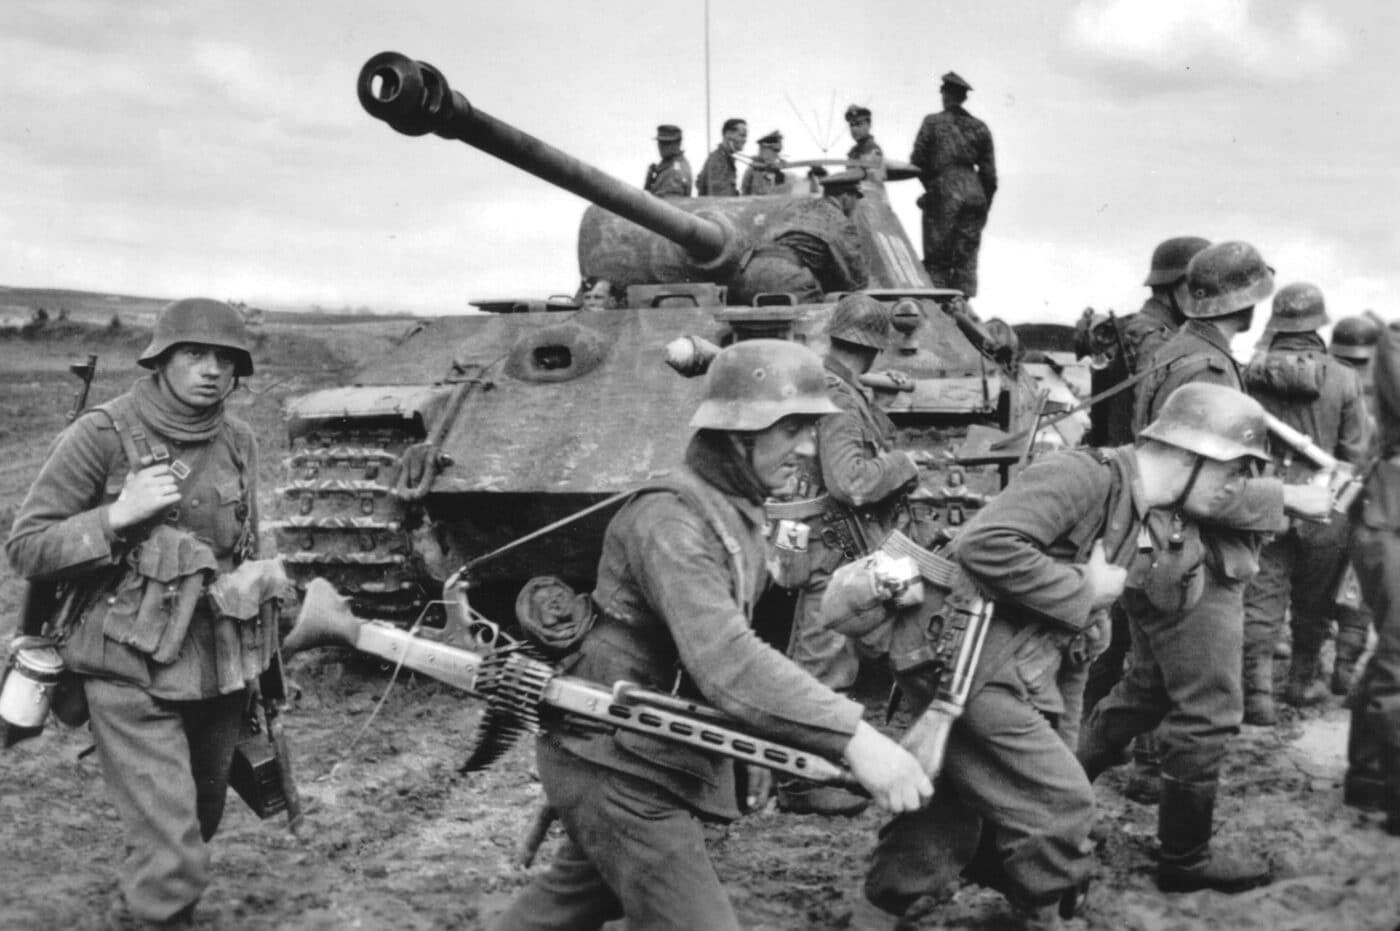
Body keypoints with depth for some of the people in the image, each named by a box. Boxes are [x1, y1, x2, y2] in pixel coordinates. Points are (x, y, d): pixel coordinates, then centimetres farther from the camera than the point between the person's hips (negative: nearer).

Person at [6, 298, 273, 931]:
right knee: (174, 861, -14)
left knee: (199, 826, 21)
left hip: (221, 670, 6)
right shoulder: (102, 435, -11)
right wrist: (120, 514, -21)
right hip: (132, 674, -6)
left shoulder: (238, 442, 4)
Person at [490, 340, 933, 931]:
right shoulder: (672, 521, -25)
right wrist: (850, 736, -46)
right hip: (617, 764, -10)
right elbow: (726, 663, -39)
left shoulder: (736, 510, 7)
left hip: (640, 755, 10)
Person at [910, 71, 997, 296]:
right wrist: (984, 206, 16)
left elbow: (917, 162, 0)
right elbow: (989, 173, 10)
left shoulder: (933, 123, 0)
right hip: (974, 195, 4)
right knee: (967, 259, 6)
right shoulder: (980, 128, 11)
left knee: (936, 259, 0)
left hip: (943, 195, -4)